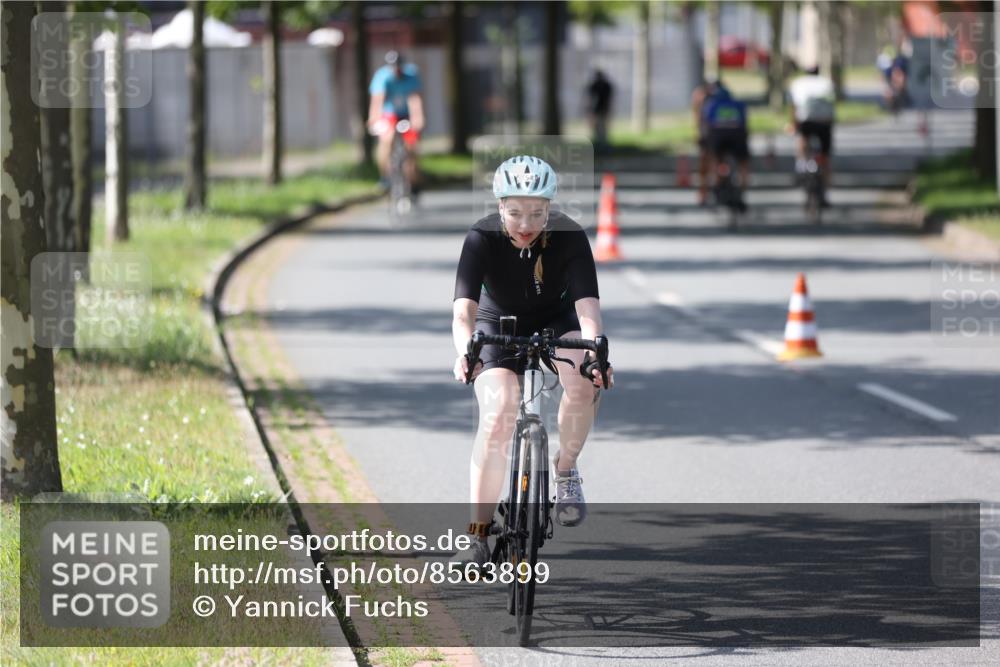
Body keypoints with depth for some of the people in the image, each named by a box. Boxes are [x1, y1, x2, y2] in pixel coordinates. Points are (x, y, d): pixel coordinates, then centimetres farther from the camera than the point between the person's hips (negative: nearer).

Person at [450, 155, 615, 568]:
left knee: (584, 382, -32)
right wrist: (465, 353, -57)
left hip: (556, 323, 0)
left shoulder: (569, 237, -25)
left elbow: (587, 306, -35)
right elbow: (463, 311, -36)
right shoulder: (482, 239, -26)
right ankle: (477, 535, -16)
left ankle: (565, 471, -6)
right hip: (499, 327, 0)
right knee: (497, 417, -23)